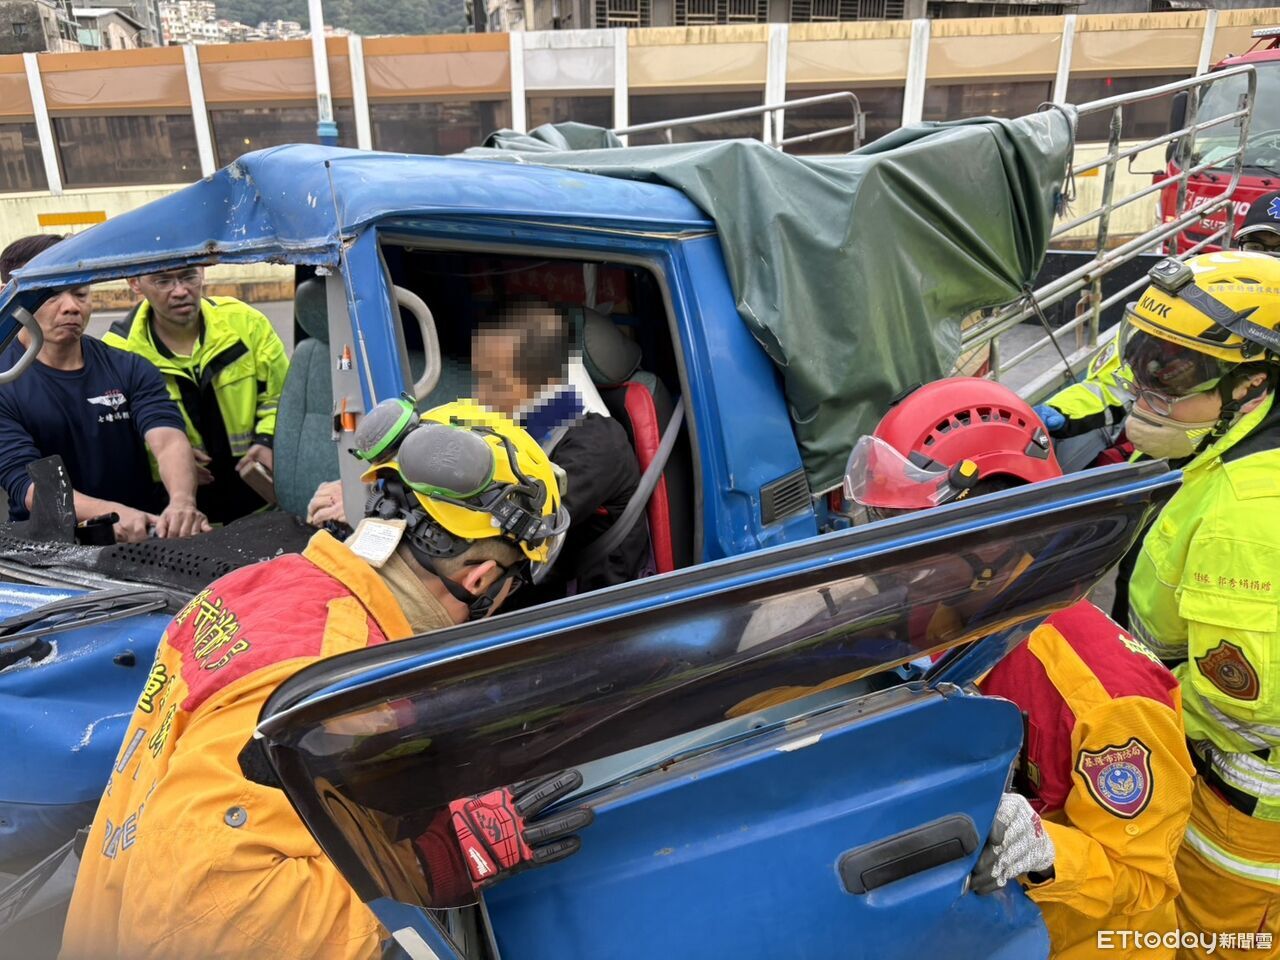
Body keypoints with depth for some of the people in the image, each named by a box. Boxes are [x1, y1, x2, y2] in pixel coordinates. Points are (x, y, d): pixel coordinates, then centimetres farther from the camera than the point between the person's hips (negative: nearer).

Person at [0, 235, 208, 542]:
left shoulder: (129, 370, 5)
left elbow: (168, 439, -12)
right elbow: (28, 483, -14)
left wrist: (182, 501, -34)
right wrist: (114, 514, -33)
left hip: (146, 536, 1)